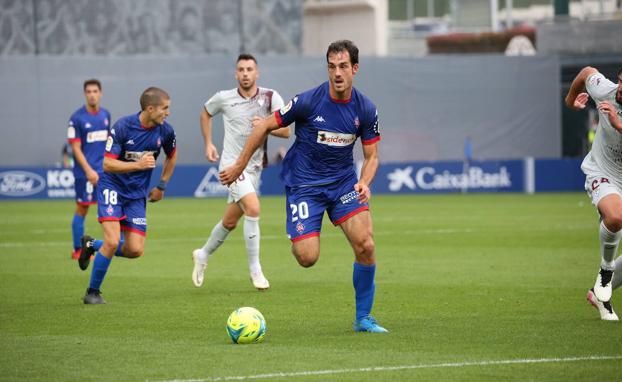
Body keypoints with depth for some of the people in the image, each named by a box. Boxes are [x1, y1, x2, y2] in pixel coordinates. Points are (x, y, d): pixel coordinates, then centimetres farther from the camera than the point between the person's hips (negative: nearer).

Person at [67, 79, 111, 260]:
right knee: (82, 209, 0)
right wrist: (89, 170, -18)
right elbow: (76, 148, -11)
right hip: (85, 172, -5)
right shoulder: (77, 118, -9)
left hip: (105, 170, 5)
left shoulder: (105, 114, 8)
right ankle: (78, 250, 8)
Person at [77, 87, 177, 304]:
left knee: (135, 250, -5)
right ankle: (92, 292, -1)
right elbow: (108, 164, -20)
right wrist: (138, 165, -32)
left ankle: (93, 245, 23)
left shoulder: (165, 131, -5)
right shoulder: (123, 127, -19)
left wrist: (161, 186, 16)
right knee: (113, 241, -20)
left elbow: (172, 156, 17)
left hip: (137, 195, 5)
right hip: (112, 187, -5)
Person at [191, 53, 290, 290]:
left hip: (254, 166, 3)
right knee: (253, 209, -24)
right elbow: (206, 113, 18)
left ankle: (203, 255, 41)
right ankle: (255, 269, -15)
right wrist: (208, 144, 11)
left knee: (230, 221, 15)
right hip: (232, 164, -3)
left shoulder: (271, 98, -4)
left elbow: (286, 131, -8)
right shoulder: (224, 98, -4)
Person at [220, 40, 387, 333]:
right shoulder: (308, 101, -16)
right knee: (307, 258, -15)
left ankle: (363, 319, 1)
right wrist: (239, 165, 0)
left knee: (366, 245, -16)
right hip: (304, 184, -3)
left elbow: (371, 155, 4)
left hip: (343, 181, 3)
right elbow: (265, 127, -4)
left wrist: (364, 183, -18)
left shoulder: (365, 109, -6)